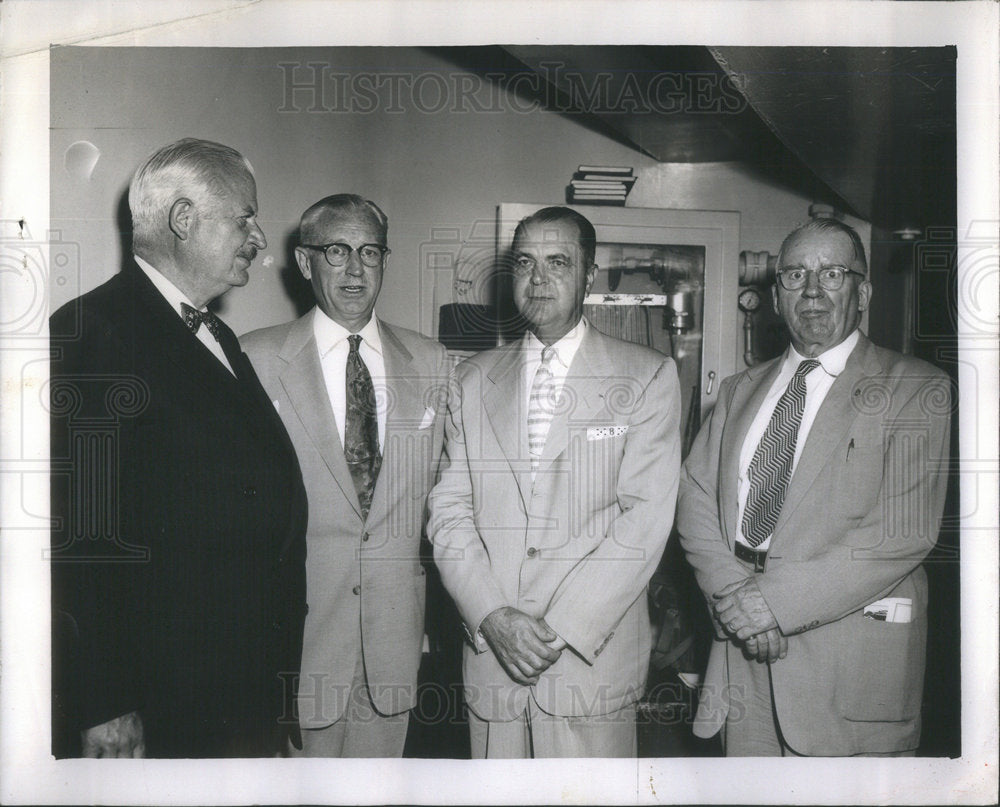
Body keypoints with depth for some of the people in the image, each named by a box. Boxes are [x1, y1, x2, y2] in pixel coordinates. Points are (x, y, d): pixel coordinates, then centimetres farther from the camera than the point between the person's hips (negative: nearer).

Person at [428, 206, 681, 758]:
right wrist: (492, 616, -10)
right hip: (491, 652, 3)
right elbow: (449, 510, 4)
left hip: (594, 655, -2)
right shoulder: (474, 380, 10)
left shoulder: (648, 376, 1)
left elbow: (646, 520, -7)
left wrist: (560, 627, -13)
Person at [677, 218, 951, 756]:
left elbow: (905, 531, -14)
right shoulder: (740, 390, 14)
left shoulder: (916, 389, -3)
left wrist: (773, 600, -17)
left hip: (854, 650, -4)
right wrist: (732, 594, -11)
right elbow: (696, 499, 7)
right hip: (742, 644, 4)